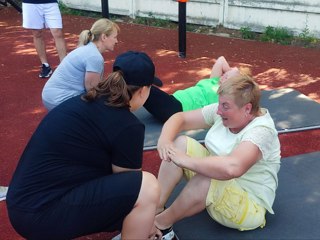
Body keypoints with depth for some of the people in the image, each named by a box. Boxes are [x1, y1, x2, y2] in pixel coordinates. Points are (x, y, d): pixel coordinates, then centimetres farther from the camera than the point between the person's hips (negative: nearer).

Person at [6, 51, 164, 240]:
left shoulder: (87, 102, 11)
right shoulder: (127, 126, -15)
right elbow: (128, 187, -1)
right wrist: (146, 223, 18)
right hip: (43, 214, -9)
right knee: (146, 187, -15)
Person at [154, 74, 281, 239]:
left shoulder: (261, 131, -27)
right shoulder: (223, 112, -6)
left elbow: (232, 167, -46)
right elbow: (180, 118, 0)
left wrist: (186, 161, -36)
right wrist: (164, 140, -21)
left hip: (248, 206, -8)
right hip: (218, 179, 8)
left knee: (206, 180, -37)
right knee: (181, 143, -9)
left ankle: (161, 223, -14)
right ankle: (156, 208, -14)